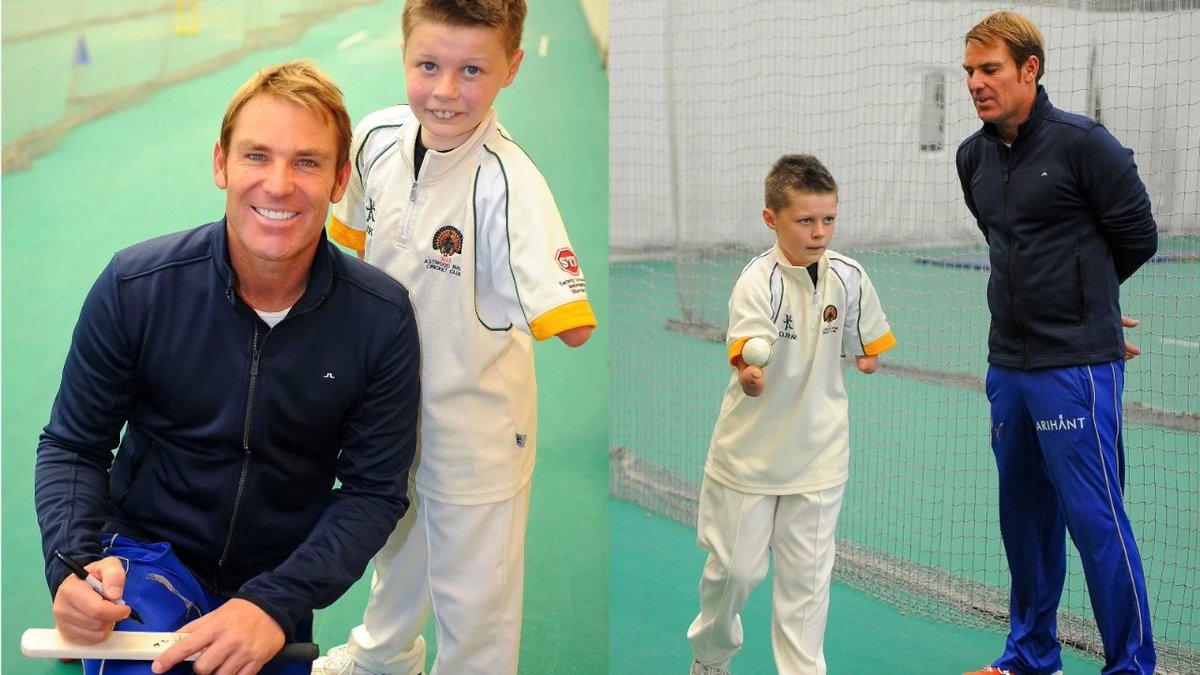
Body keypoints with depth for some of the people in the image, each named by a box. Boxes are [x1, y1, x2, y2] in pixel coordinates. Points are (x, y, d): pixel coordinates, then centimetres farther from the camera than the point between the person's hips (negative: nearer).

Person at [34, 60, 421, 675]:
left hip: (280, 580, 2)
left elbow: (374, 491, -12)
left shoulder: (382, 319, -17)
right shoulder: (135, 287, -18)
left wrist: (276, 603, -27)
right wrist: (72, 564, -27)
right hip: (150, 552, -2)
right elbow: (73, 446, -7)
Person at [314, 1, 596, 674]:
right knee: (395, 538, 32)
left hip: (476, 415, -6)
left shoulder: (509, 182, -31)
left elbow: (570, 323, -38)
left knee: (472, 590, 10)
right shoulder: (377, 136, -13)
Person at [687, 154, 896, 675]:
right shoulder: (757, 283, -21)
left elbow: (868, 349, 14)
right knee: (735, 567, 10)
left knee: (807, 577, 9)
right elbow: (747, 371, -38)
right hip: (749, 451, -3)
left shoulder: (849, 277, -7)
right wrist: (750, 375, -55)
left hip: (818, 453, 3)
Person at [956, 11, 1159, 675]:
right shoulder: (973, 158, 8)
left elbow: (1137, 237, -3)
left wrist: (1084, 298, 10)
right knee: (1024, 514, 15)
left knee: (1094, 518, -4)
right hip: (1007, 364, 7)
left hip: (1075, 367, -7)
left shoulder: (1083, 143, -11)